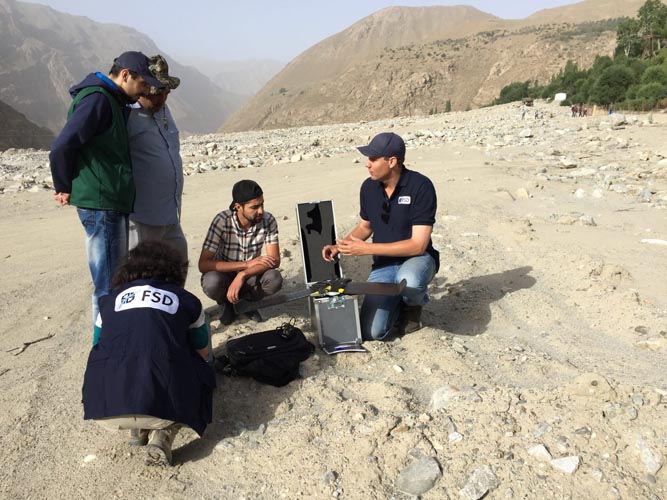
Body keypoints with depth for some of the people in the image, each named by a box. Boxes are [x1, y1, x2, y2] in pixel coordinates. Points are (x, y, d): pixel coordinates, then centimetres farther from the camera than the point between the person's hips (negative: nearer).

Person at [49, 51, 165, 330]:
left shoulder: (114, 102, 16)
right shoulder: (97, 99, -15)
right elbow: (61, 147, -20)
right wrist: (65, 189, -7)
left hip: (114, 204, 10)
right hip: (101, 205, -10)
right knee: (109, 285, -3)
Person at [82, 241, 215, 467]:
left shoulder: (110, 300, 21)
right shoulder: (187, 301, 16)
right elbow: (202, 353, 30)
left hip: (104, 407, 4)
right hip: (163, 399, -3)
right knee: (201, 376, 28)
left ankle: (139, 429, 16)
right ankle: (163, 434, 5)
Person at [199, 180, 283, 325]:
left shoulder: (268, 220, -17)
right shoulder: (222, 221, -24)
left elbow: (275, 260, -20)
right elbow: (203, 264, -26)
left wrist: (243, 275, -36)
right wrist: (247, 264, -32)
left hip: (251, 275, 2)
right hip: (224, 273, -2)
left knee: (275, 279, -29)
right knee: (211, 283, -35)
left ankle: (247, 300, 4)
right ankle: (226, 302, 2)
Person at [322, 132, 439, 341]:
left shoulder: (420, 186, -20)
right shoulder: (369, 187, -3)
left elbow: (418, 245, -24)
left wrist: (366, 248, -25)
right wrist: (340, 247, -5)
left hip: (416, 258, -3)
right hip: (384, 265, 4)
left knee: (408, 281, -41)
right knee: (371, 332, -14)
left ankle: (414, 304, -3)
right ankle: (397, 303, 19)